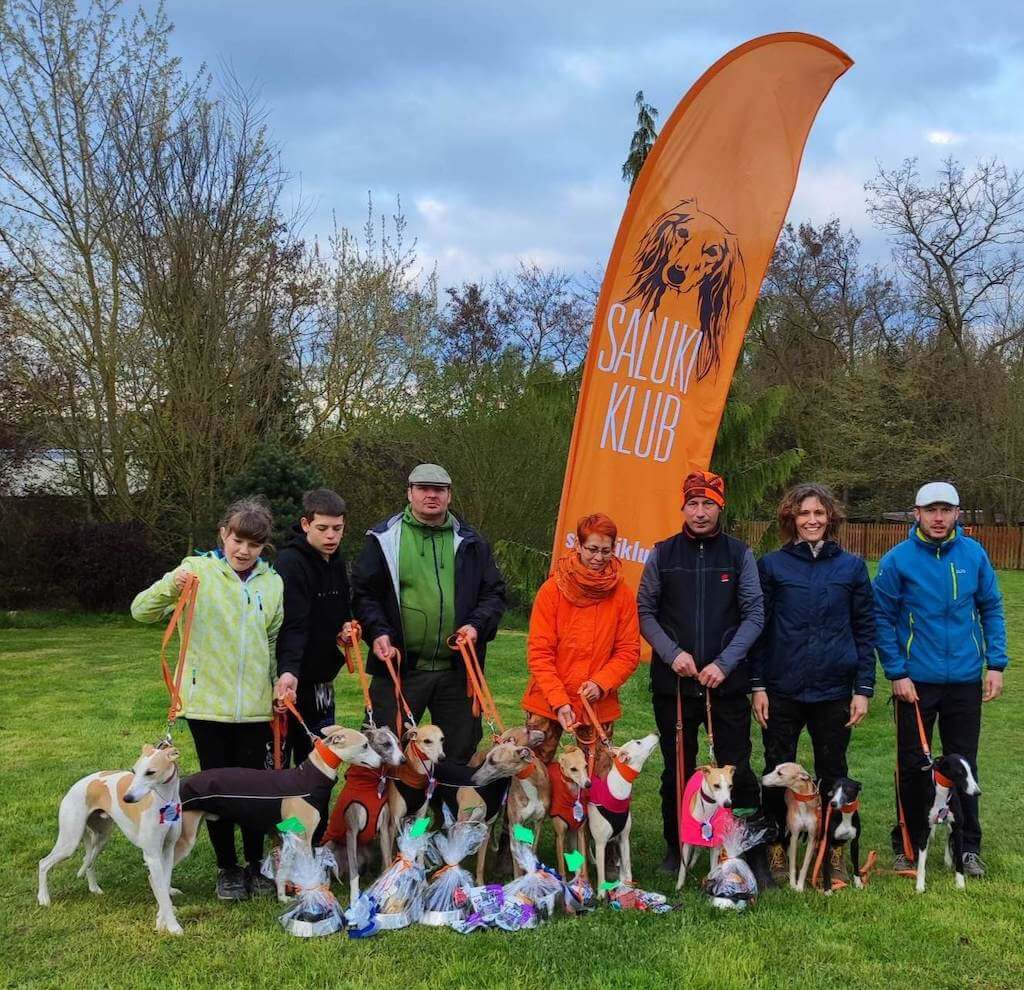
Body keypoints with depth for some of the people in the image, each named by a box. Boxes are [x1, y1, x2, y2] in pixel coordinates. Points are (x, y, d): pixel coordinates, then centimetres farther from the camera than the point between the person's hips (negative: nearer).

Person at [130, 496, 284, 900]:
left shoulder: (272, 583, 5)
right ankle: (227, 869, 23)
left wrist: (282, 682, 7)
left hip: (256, 705, 2)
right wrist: (170, 585, -31)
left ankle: (255, 865, 25)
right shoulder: (198, 570, -5)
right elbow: (141, 611, -12)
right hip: (208, 702, -2)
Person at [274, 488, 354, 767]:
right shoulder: (290, 563, -18)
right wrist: (288, 671, -42)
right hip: (291, 681, -8)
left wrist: (347, 625, 2)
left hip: (321, 680, 8)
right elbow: (292, 626, -28)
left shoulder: (336, 563, 9)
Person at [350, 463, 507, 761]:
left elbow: (495, 592, 11)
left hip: (457, 669, 3)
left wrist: (477, 625, -7)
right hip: (398, 667, -2)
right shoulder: (384, 538, 3)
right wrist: (377, 632, -14)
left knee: (462, 752, 12)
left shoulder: (469, 542, 10)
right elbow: (362, 592, 1)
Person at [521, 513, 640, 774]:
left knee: (600, 781, 3)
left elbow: (629, 651, 1)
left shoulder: (622, 594, -1)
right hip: (547, 703, -1)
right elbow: (538, 652, -7)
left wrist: (601, 684, -15)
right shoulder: (553, 589, -6)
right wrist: (559, 701, -16)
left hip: (600, 705, 1)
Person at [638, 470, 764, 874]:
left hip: (727, 682, -1)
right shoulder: (662, 554, 5)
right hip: (673, 682, 1)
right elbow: (645, 612, 6)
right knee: (677, 770, 10)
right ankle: (676, 849, 23)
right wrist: (672, 653, -9)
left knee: (737, 769, -2)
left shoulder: (738, 554, 2)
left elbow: (754, 615, 0)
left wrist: (724, 663, -10)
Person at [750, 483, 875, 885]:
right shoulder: (771, 565, 0)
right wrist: (757, 685, -3)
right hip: (781, 690, -1)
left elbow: (865, 629, 5)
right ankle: (776, 848, 22)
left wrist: (863, 688, 0)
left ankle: (835, 853, 24)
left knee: (833, 773, 11)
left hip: (834, 690, 1)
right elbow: (757, 627, 1)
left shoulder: (852, 566, 3)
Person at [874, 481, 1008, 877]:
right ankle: (906, 845, 22)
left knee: (964, 765, 12)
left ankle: (968, 847, 24)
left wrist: (995, 663, -1)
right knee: (912, 765, 8)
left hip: (966, 680, 2)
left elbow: (991, 609, 6)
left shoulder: (974, 554, -2)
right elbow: (882, 618, -5)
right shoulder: (898, 559, -9)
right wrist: (897, 673, -10)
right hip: (916, 681, -2)